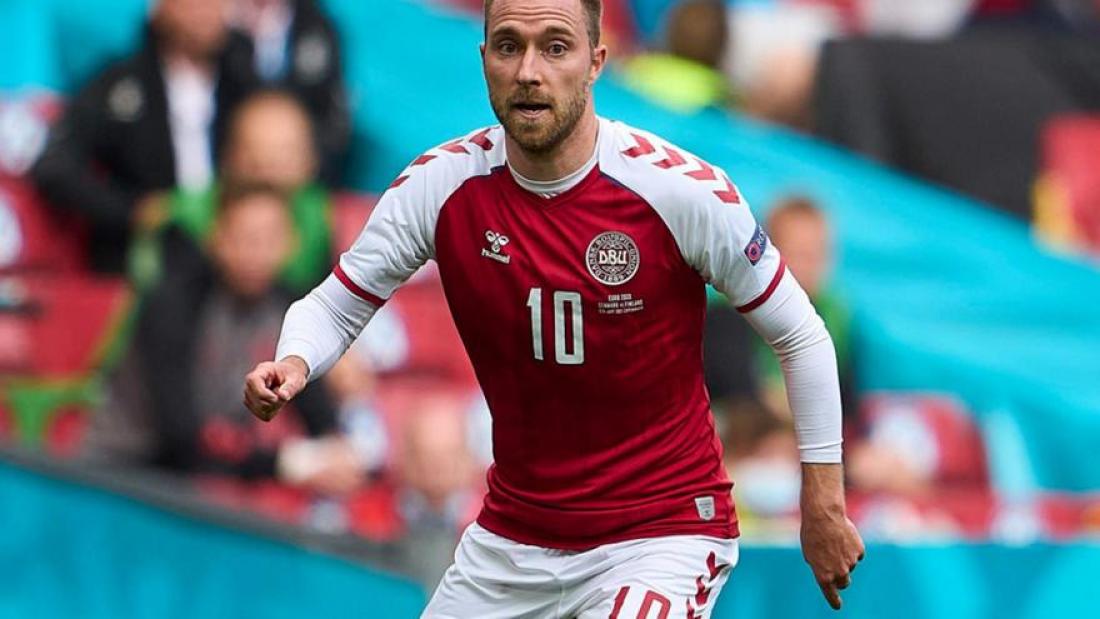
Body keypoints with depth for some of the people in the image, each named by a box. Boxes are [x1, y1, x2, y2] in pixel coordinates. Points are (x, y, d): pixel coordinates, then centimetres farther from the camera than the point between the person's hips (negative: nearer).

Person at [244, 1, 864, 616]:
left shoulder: (682, 189, -17)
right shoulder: (441, 184, -9)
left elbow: (801, 336, -6)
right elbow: (335, 306, 1)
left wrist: (824, 501, -4)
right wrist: (293, 365, -22)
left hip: (661, 531, -4)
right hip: (511, 538, 4)